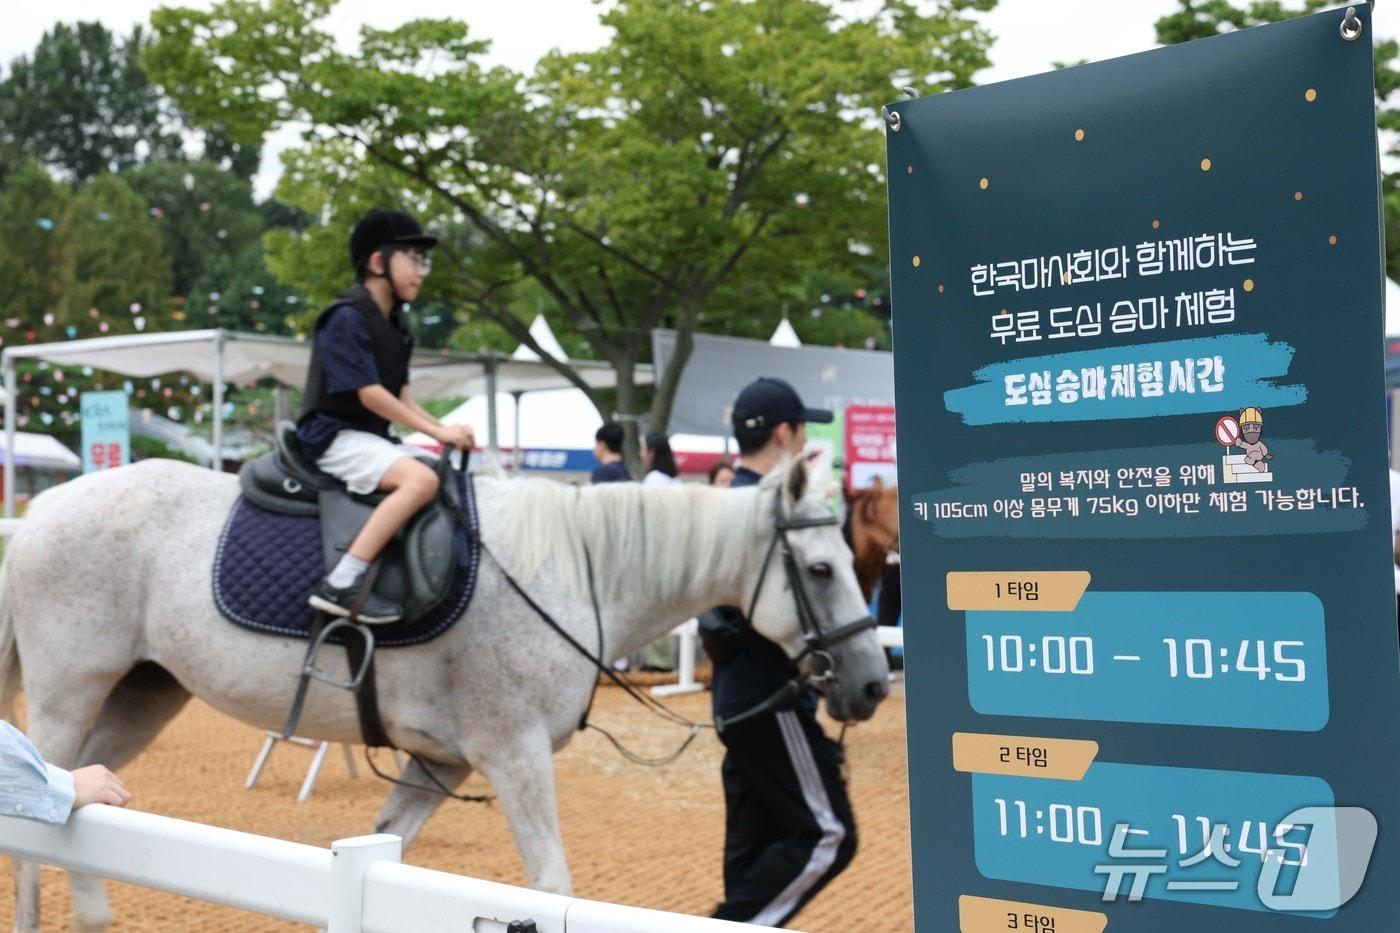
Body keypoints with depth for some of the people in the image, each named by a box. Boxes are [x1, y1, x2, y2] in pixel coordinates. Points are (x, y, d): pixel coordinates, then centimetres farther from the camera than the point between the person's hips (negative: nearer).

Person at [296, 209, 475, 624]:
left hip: (372, 436, 10)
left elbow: (400, 395, 15)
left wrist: (444, 429, -1)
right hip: (335, 434, -10)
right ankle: (341, 584, -33)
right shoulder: (347, 317, -13)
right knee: (421, 479, -31)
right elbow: (369, 394, -20)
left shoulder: (395, 322, 15)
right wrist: (437, 431, -18)